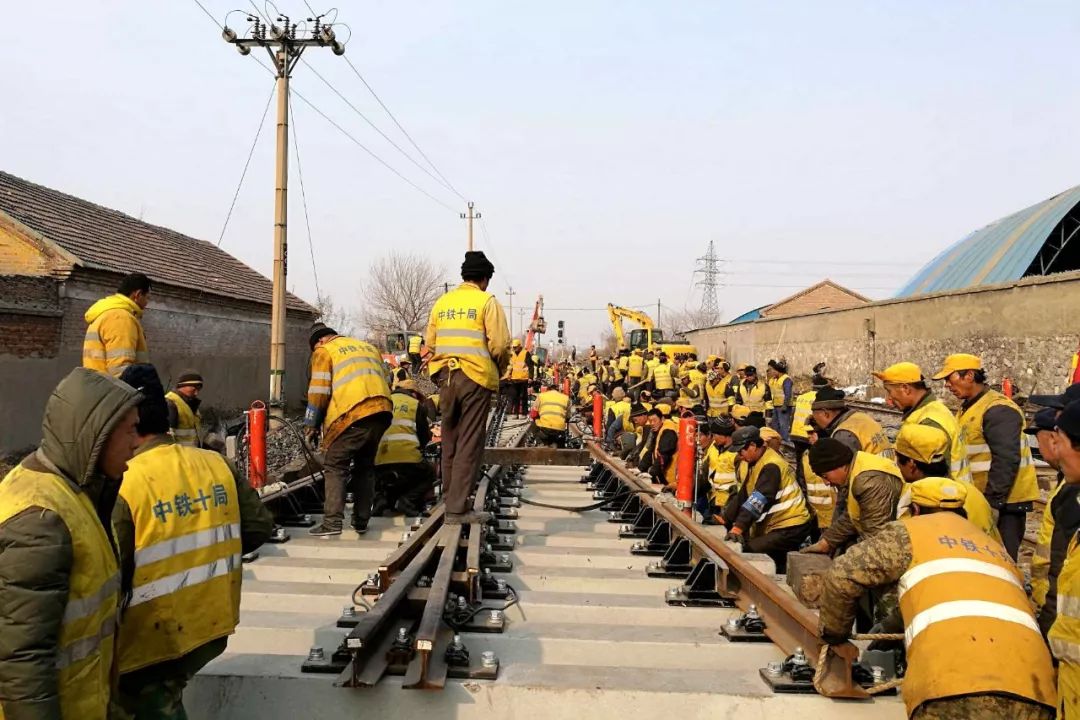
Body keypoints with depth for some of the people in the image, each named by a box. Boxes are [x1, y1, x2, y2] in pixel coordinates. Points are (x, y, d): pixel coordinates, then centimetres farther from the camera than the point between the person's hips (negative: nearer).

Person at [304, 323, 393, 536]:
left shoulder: (324, 351, 8)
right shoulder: (369, 348, 29)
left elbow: (319, 391, -1)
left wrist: (311, 424, 7)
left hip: (354, 415, -6)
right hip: (382, 411, 6)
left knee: (335, 466, 1)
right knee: (365, 466, 16)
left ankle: (332, 522, -8)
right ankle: (361, 521, 17)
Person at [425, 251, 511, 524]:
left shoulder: (442, 302, 11)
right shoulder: (487, 301, -4)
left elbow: (430, 342, 11)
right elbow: (500, 344, -10)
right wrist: (499, 369, 8)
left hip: (446, 376, 5)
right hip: (476, 377, -5)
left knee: (449, 440, 16)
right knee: (469, 443, -1)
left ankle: (450, 498, 26)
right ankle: (457, 507, -2)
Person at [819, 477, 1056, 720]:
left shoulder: (911, 531, 19)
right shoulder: (996, 549, 38)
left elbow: (842, 575, 14)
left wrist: (834, 635, 32)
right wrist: (890, 628, 59)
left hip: (957, 684, -6)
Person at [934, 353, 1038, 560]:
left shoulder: (998, 409, -16)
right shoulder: (967, 409, 14)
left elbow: (1006, 460, -23)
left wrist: (993, 501, -22)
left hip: (1003, 503, -9)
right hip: (977, 501, 9)